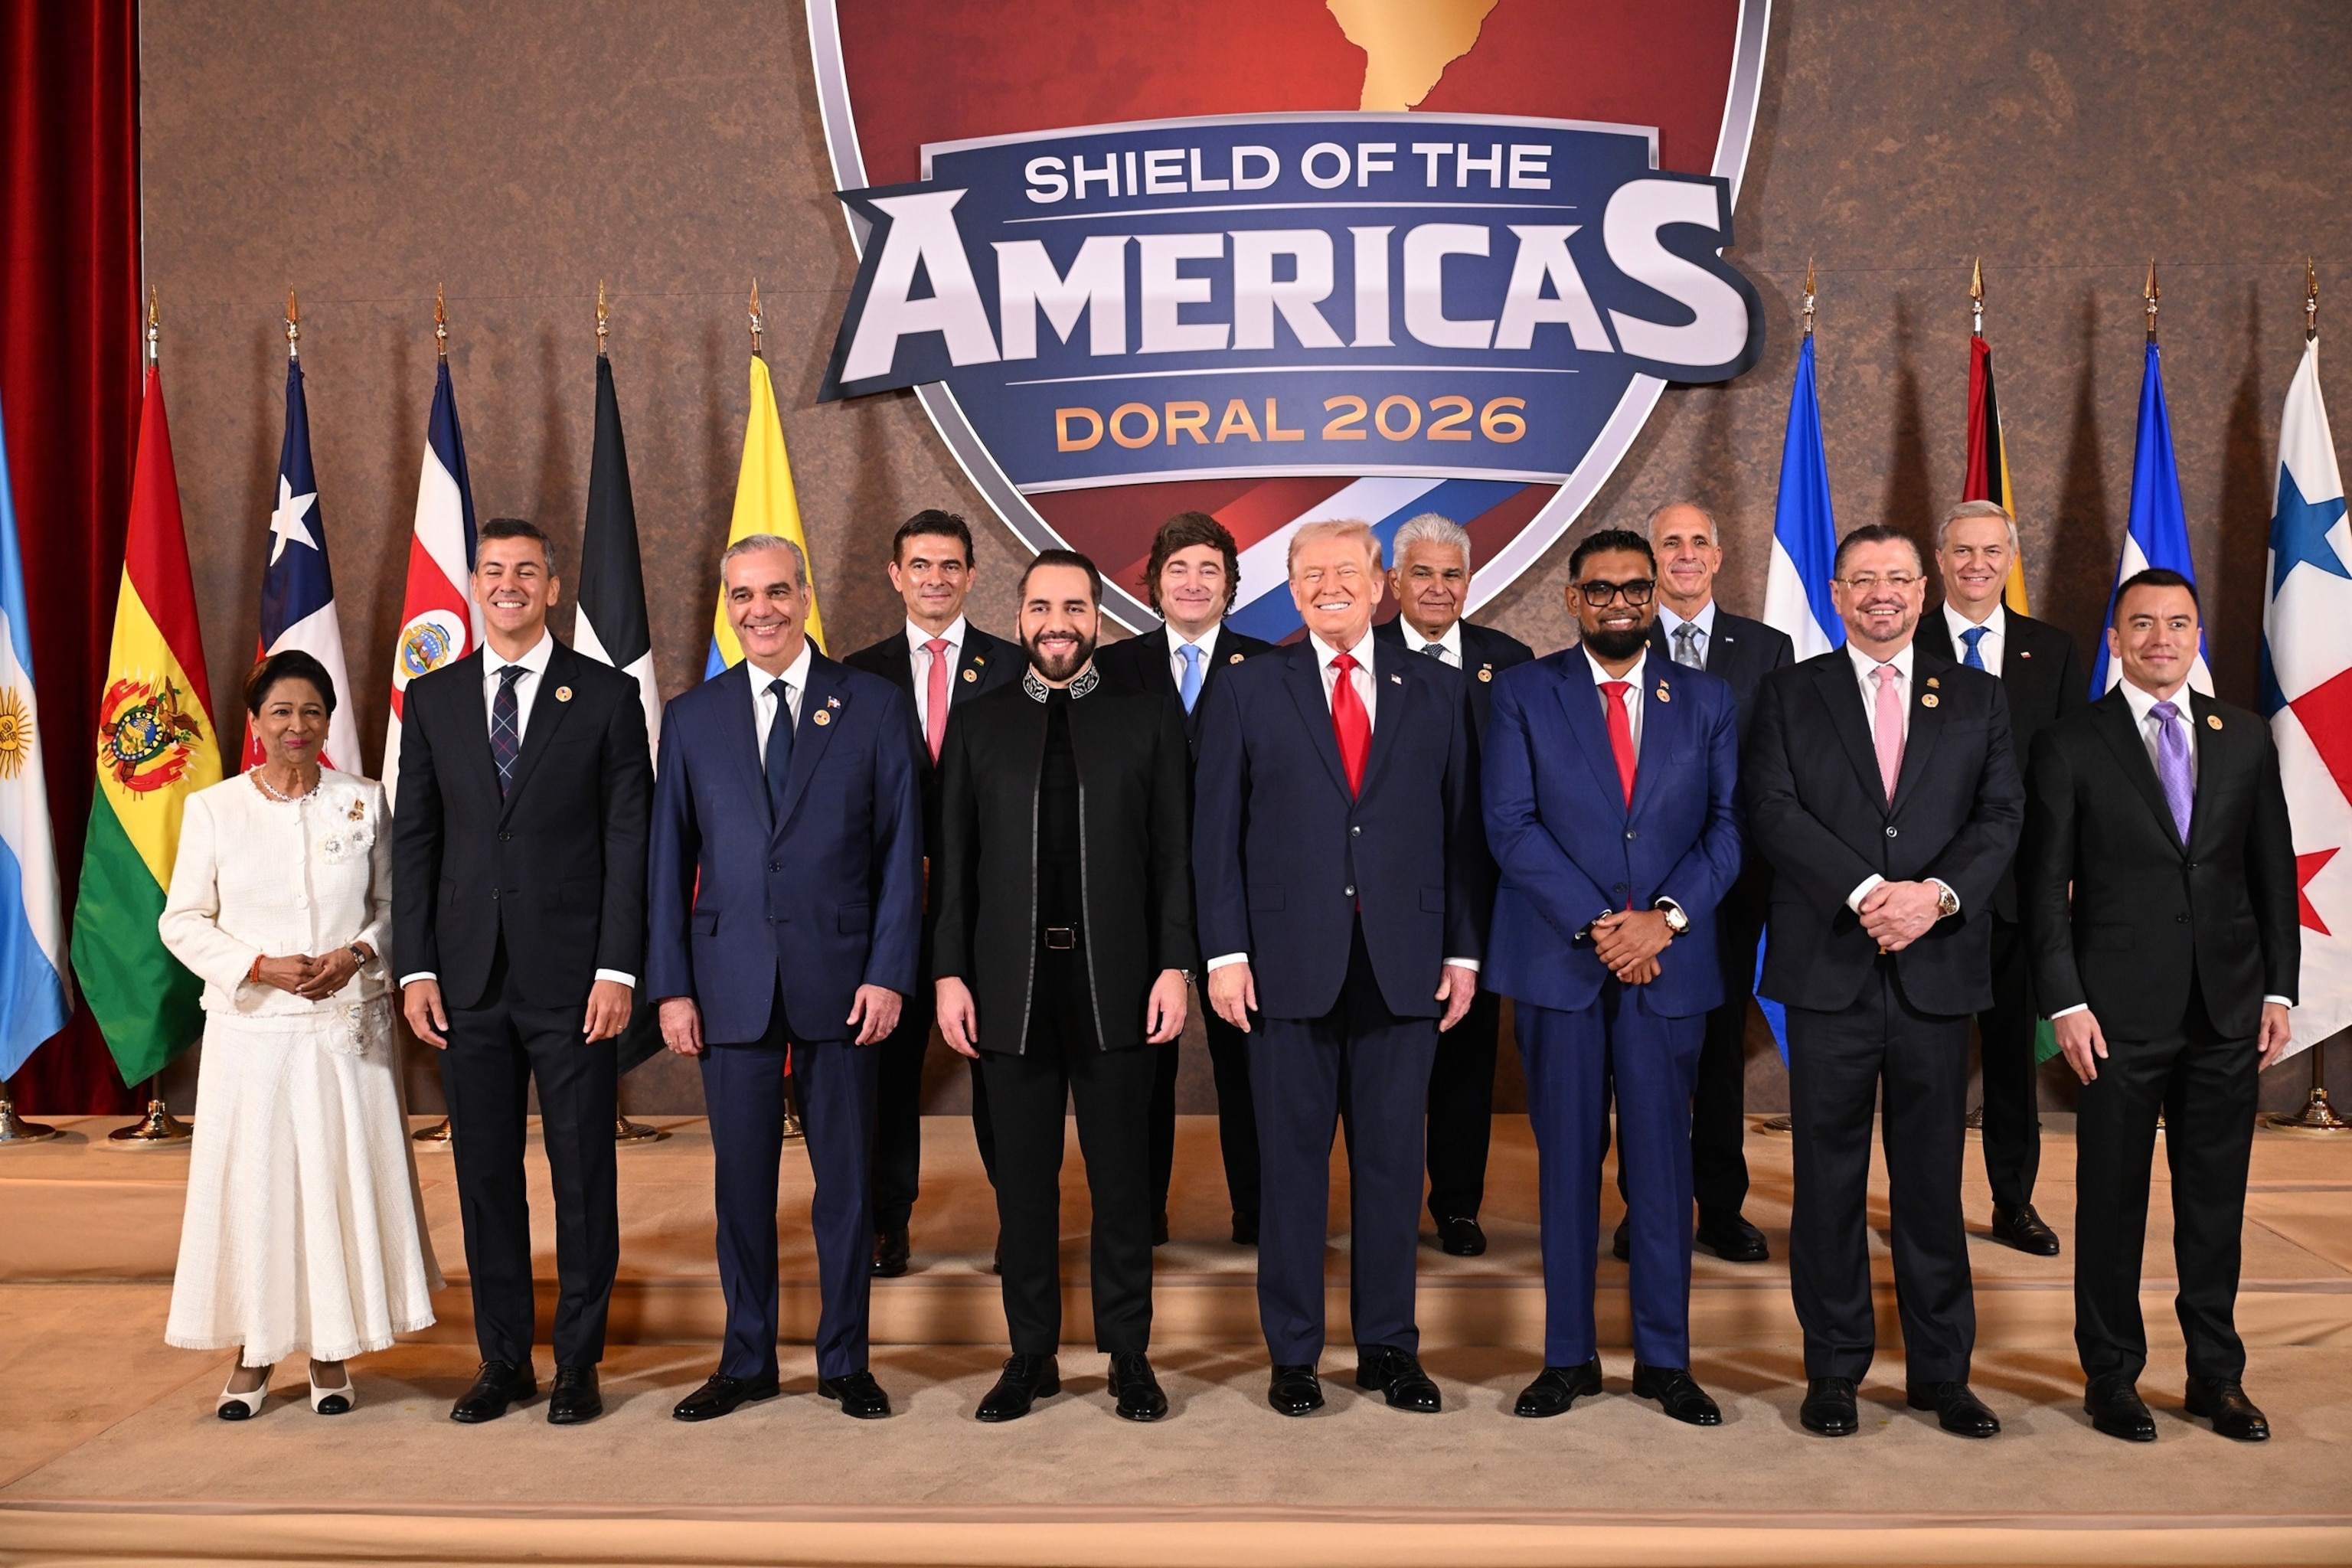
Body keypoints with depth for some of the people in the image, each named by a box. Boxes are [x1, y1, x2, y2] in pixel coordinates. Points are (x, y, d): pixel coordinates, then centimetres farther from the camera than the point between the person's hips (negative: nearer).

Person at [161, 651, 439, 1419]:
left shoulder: (363, 801, 4)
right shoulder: (212, 808, 2)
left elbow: (394, 902, 8)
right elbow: (182, 920, 2)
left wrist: (357, 953, -11)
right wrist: (260, 967, -13)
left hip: (348, 1028, 1)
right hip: (251, 1030, 0)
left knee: (345, 1177, 3)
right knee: (249, 1182, 3)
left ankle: (331, 1354, 16)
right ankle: (252, 1354, 18)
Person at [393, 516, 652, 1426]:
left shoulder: (606, 695, 1)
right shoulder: (432, 699, 9)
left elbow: (629, 839, -3)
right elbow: (414, 838, 8)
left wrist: (616, 968, -9)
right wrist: (416, 967, 1)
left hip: (570, 974, -3)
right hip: (468, 975, 3)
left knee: (583, 1173, 4)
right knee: (485, 1173, 10)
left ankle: (579, 1362, 17)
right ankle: (503, 1359, 23)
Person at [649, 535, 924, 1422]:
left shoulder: (874, 706, 3)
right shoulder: (691, 717, 9)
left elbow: (900, 850, 1)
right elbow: (670, 859, 8)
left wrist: (889, 973, -8)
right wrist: (671, 985, 1)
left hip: (841, 975, -1)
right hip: (732, 982, 2)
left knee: (845, 1178, 7)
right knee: (741, 1180, 8)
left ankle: (845, 1361, 21)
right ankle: (746, 1361, 23)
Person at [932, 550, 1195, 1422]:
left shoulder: (1149, 720, 6)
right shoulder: (978, 726, 9)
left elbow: (1173, 854, 2)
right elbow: (954, 861, 7)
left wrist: (1175, 966, -5)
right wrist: (951, 972, 0)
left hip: (1116, 983, -1)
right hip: (1012, 985, 1)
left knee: (1122, 1179, 6)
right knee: (1024, 1182, 9)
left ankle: (1130, 1356, 19)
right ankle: (1031, 1357, 21)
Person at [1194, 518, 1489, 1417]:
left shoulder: (1437, 692, 8)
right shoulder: (1248, 691, 5)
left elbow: (1464, 828, 7)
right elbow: (1217, 833, 2)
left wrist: (1464, 950, 2)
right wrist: (1225, 952, -4)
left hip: (1405, 965, 1)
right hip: (1290, 962, -1)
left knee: (1393, 1158, 8)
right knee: (1292, 1160, 6)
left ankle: (1389, 1348, 21)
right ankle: (1293, 1353, 18)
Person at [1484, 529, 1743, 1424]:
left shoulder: (1707, 701, 10)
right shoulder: (1523, 694, 4)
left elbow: (1727, 827, 4)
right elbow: (1512, 825, -5)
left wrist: (1667, 916, -12)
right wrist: (1594, 925, -13)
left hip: (1669, 962, 1)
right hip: (1558, 961, -1)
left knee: (1663, 1162, 6)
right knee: (1567, 1162, 6)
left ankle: (1664, 1360, 18)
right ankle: (1569, 1357, 17)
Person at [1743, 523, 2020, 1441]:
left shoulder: (1977, 698, 12)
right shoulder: (1790, 695, 7)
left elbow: (2000, 816, 2)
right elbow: (1773, 812, -5)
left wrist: (1937, 893, -15)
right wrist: (1867, 893, -16)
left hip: (1938, 967, 1)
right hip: (1829, 968, -1)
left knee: (1933, 1178, 7)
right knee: (1830, 1177, 5)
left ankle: (1942, 1373, 19)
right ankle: (1833, 1371, 16)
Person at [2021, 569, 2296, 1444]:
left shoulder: (2245, 739, 8)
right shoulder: (2070, 746, -2)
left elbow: (2274, 872, 11)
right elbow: (2045, 886, -4)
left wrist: (2279, 988, 5)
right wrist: (2066, 1002, -10)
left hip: (2228, 1011, 3)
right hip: (2121, 1011, -3)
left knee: (2216, 1201, 11)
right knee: (2113, 1202, 6)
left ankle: (2216, 1373, 25)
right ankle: (2111, 1376, 19)